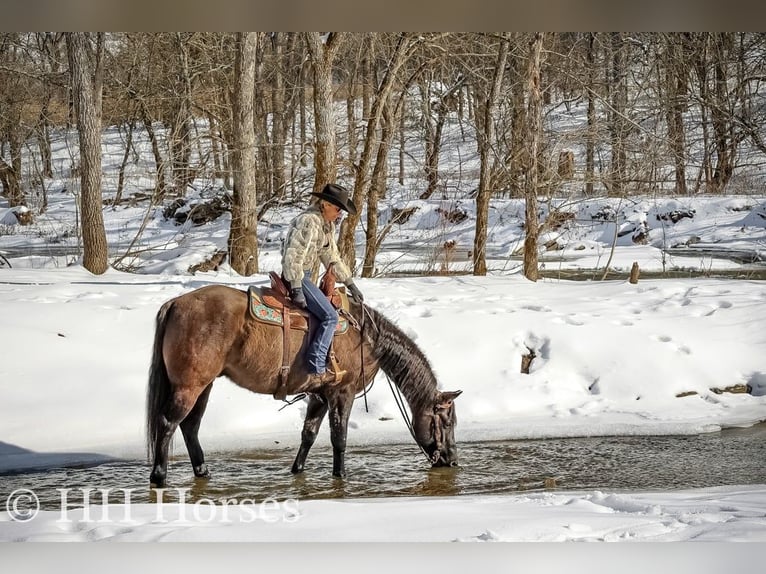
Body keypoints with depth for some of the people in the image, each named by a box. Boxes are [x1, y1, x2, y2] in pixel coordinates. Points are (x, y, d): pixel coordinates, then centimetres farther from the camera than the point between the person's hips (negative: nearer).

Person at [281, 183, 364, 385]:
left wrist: (349, 283, 17)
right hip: (296, 276, -11)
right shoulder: (309, 221, -20)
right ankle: (316, 370, -19)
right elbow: (293, 256, -24)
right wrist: (296, 289, -26)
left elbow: (332, 256, 19)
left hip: (304, 274, 11)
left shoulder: (328, 224, 10)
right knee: (330, 316, -16)